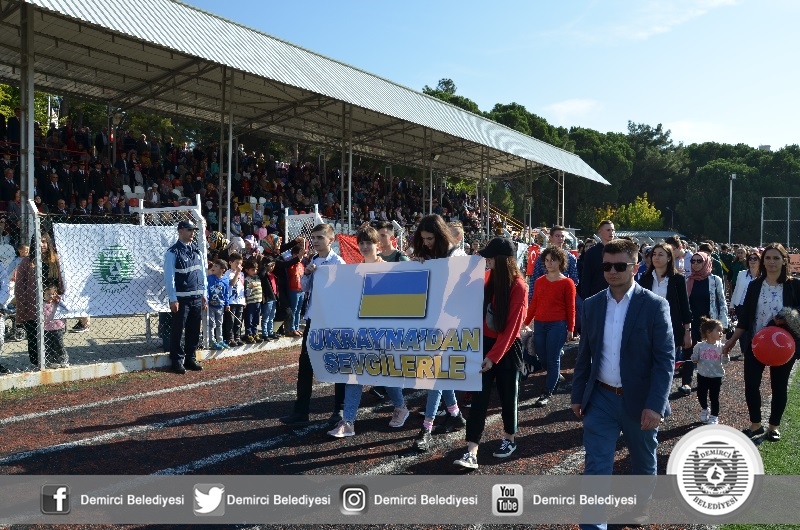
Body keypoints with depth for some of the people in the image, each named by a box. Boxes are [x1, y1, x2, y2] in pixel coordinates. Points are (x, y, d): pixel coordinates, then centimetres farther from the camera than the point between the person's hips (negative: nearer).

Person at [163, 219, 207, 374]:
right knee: (178, 331, 1)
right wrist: (173, 299, -15)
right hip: (181, 298, -6)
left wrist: (204, 294, 11)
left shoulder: (197, 251, 12)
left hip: (197, 298, 6)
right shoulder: (173, 252, -9)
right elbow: (169, 277, -12)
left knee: (194, 330, 12)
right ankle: (177, 361, 11)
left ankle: (191, 358, 23)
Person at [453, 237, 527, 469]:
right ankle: (472, 453, -2)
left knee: (507, 395, 12)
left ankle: (509, 440, 34)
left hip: (507, 348, -5)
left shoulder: (518, 286, -16)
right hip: (485, 343, 5)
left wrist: (494, 356, -20)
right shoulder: (489, 277, 3)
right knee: (479, 397, -1)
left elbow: (512, 327, -18)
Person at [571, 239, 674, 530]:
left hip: (639, 400, -1)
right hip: (600, 399, 2)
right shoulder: (592, 304, 1)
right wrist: (578, 395, 7)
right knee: (595, 468, -1)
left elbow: (665, 359, -14)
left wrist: (655, 404, -21)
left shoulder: (654, 305, -11)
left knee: (643, 463, 21)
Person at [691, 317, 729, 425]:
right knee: (701, 395, 8)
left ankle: (714, 416, 23)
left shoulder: (720, 346, -9)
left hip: (716, 376, 0)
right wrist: (694, 359, -22)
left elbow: (725, 361, -10)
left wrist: (725, 354, -28)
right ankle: (704, 409, 37)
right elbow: (694, 358, 0)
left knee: (714, 397, 6)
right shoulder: (699, 346, -9)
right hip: (702, 375, 1)